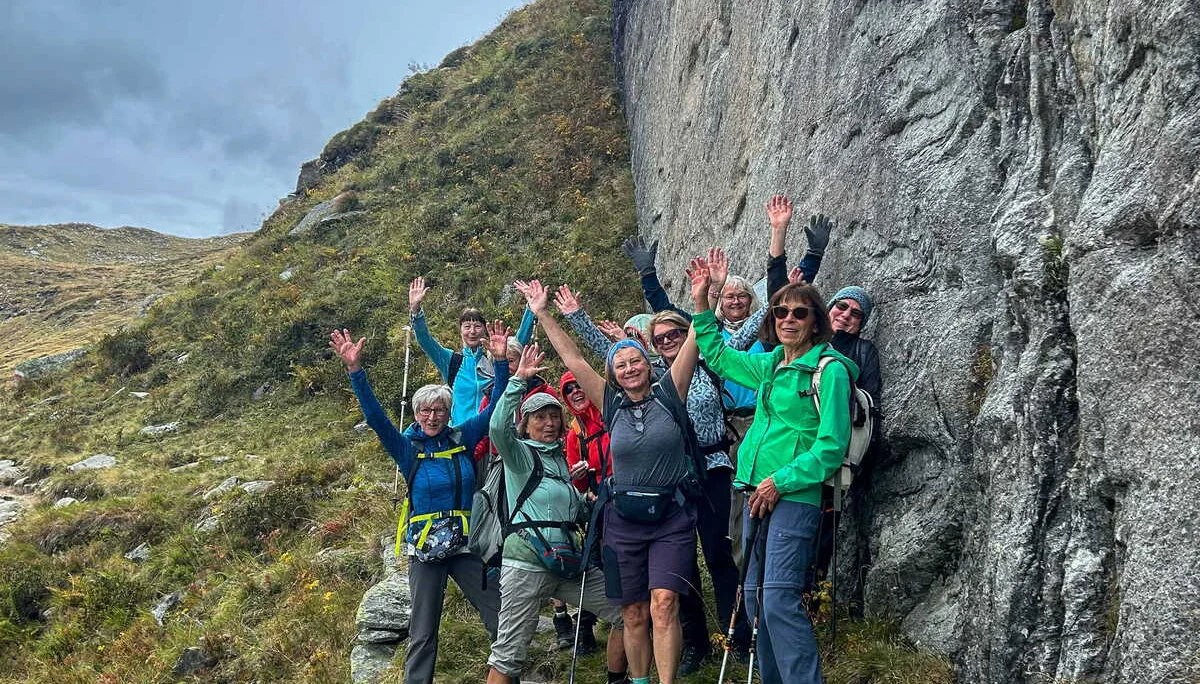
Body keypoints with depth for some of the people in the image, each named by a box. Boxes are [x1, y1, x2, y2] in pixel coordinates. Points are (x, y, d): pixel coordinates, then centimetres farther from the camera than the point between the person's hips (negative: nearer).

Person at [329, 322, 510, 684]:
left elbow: (495, 406, -1)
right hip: (424, 546, -2)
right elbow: (374, 416, -14)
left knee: (502, 620, 2)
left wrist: (501, 361, -12)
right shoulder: (407, 447, -3)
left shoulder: (462, 438, 2)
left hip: (466, 543, 2)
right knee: (423, 632, 6)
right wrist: (355, 370, -24)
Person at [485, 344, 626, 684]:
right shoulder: (520, 453, -1)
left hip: (569, 561, 7)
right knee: (507, 655, -6)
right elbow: (499, 428, -24)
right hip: (527, 563, -7)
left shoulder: (561, 457, 20)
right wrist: (519, 380, -28)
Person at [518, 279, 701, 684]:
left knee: (663, 605, -16)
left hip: (672, 517, -3)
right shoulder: (612, 405, 6)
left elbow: (693, 341, -6)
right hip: (624, 519, 3)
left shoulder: (669, 394, 1)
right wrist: (543, 314, 6)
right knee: (634, 614, 6)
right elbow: (572, 359, 6)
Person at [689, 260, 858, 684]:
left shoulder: (830, 370, -7)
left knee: (779, 599, -15)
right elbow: (717, 355, 30)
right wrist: (701, 304, 22)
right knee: (755, 597, 10)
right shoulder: (769, 365, 14)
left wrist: (780, 481, -15)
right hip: (758, 491, 8)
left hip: (796, 496, -7)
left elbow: (832, 445, -12)